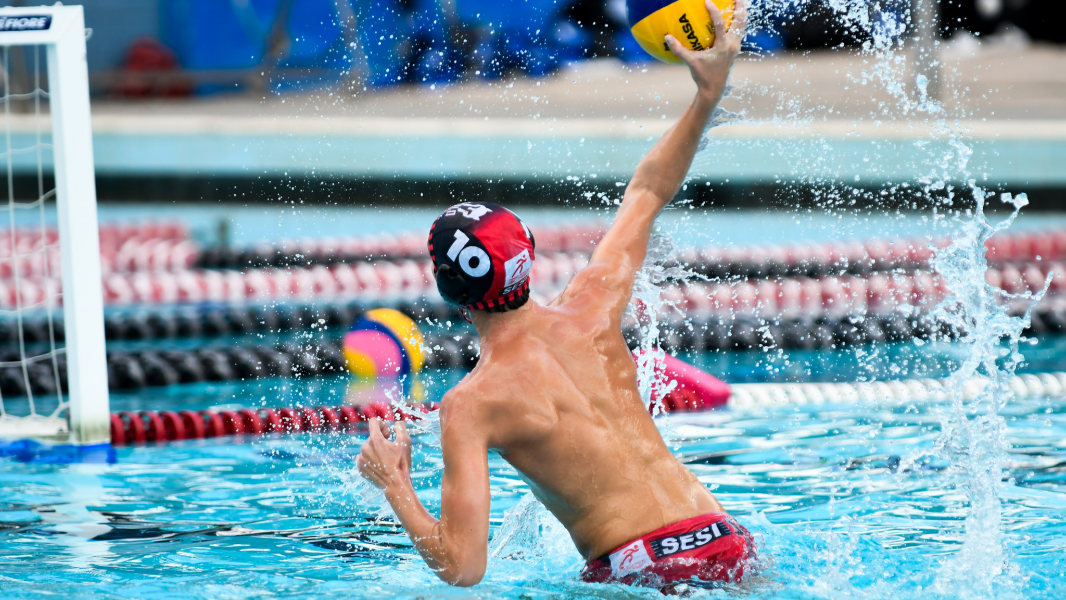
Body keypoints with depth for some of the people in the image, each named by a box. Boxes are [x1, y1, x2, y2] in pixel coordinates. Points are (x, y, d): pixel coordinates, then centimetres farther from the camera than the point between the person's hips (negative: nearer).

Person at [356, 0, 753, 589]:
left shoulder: (469, 406, -10)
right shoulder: (590, 313, 4)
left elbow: (460, 567, -16)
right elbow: (648, 191, 21)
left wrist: (394, 487, -1)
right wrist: (708, 94, 23)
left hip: (644, 570, -6)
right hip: (725, 540, 6)